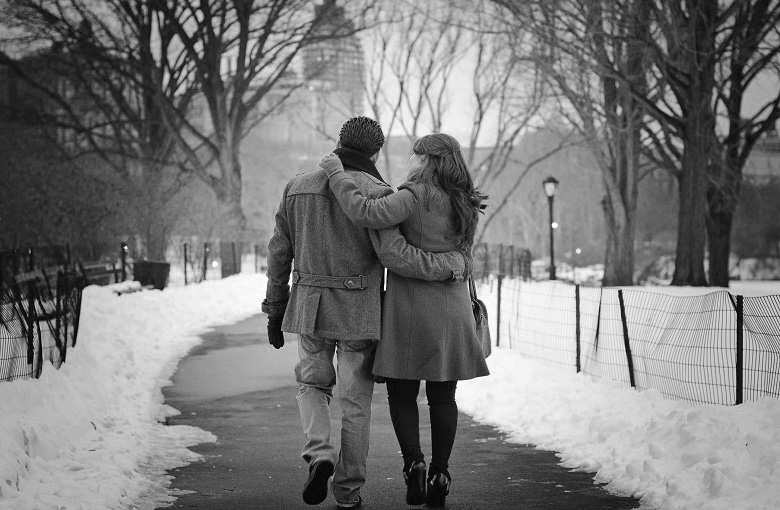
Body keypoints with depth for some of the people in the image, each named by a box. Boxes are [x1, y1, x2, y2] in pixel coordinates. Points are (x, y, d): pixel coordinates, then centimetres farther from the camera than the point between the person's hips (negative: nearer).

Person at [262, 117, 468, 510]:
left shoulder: (297, 187, 3)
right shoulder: (374, 193, -11)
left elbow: (279, 253, 6)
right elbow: (392, 254, -22)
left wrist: (274, 312, 14)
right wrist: (448, 265, -10)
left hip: (310, 307, 3)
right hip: (359, 313, -3)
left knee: (313, 385, 21)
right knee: (355, 402, 9)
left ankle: (319, 455, -5)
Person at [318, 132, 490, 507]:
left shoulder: (417, 194, -12)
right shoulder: (462, 203, 9)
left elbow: (367, 214, -24)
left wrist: (336, 174, -16)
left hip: (410, 308, -5)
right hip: (452, 309, 5)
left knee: (401, 392, 6)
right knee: (442, 396, 9)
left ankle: (414, 462, -9)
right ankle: (439, 475, 9)